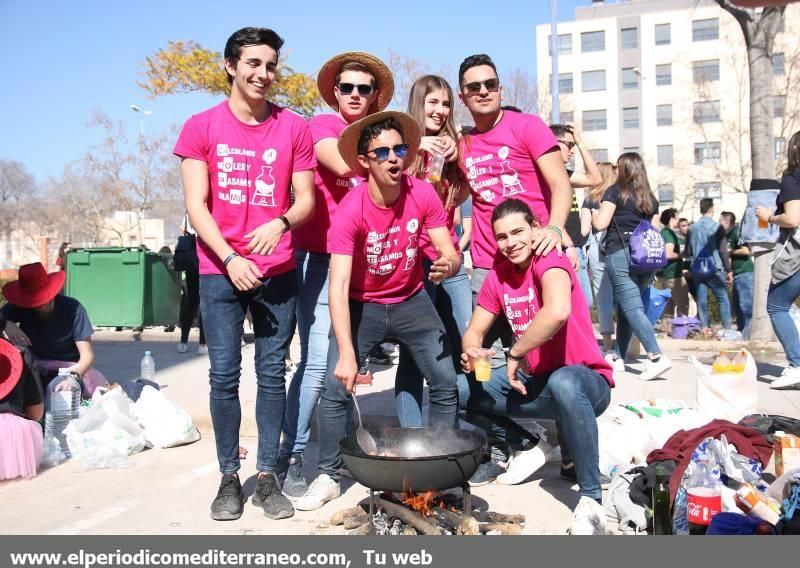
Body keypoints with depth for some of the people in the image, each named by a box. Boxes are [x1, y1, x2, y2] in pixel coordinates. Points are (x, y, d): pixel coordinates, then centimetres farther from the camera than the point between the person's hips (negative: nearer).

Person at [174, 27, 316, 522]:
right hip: (220, 270, 0)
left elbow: (306, 199, 4)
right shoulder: (202, 127, 2)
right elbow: (196, 205, -1)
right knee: (224, 375, 1)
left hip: (278, 271, 1)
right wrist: (230, 260, -12)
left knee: (273, 373, 5)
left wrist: (281, 223, -18)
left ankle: (268, 477, 14)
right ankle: (229, 478, 13)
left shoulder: (294, 128, 4)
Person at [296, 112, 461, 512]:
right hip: (361, 306, -2)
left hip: (411, 302, 3)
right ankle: (328, 476, 8)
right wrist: (347, 354, -38)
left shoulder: (422, 194, -15)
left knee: (446, 384, -3)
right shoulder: (350, 210, -25)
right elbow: (338, 286, -30)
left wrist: (448, 264, -40)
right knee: (336, 390, -11)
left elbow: (450, 254, -13)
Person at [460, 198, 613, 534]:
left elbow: (558, 312, -40)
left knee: (563, 384, -43)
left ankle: (591, 499, -27)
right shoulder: (498, 275, 3)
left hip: (583, 380, -7)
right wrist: (472, 352, -18)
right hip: (534, 383, 7)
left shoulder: (549, 262, -18)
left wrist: (515, 354, -25)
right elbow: (474, 331, 7)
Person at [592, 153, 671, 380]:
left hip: (620, 254, -6)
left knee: (632, 308, -10)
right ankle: (619, 356, 22)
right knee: (625, 306, 16)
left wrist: (594, 216, 13)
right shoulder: (650, 198, 16)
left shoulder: (616, 191, 0)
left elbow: (600, 224, -6)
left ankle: (656, 357, -23)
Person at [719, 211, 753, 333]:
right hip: (738, 273, 10)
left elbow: (746, 251, -20)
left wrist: (729, 252, -9)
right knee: (737, 303, 13)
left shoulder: (737, 231, -11)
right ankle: (741, 329, 20)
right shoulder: (729, 235, 17)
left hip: (745, 273, -10)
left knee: (746, 303, -8)